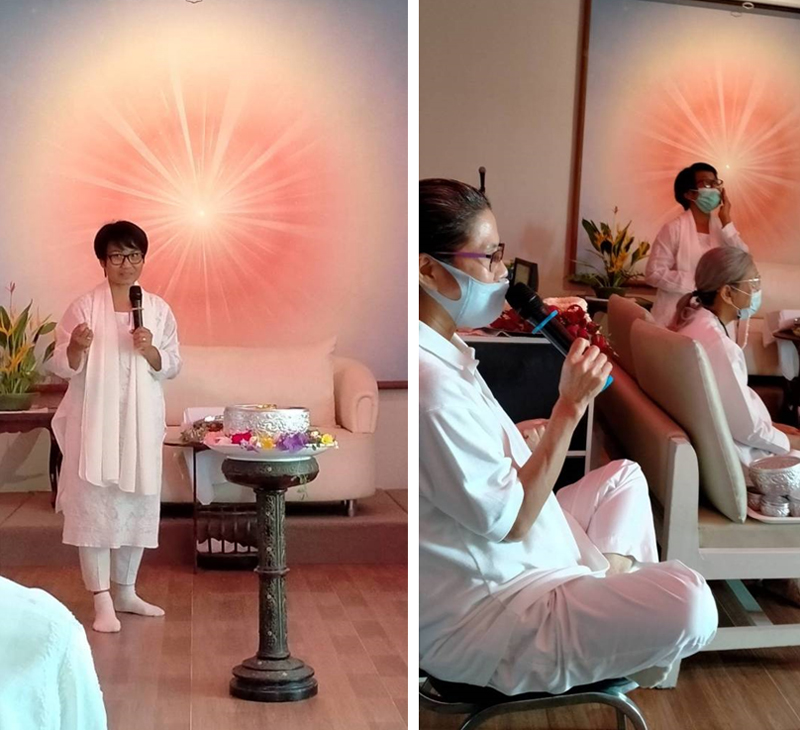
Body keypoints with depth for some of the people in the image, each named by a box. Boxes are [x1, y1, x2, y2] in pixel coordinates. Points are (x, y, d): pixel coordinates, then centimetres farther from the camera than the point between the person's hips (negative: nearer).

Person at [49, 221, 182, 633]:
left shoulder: (157, 309, 6)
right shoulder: (84, 306, -3)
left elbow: (173, 365, 6)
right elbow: (62, 367, -4)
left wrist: (150, 350, -13)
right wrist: (77, 347, -25)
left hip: (141, 422, 4)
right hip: (94, 422, -3)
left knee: (138, 505, 9)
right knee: (94, 506, -4)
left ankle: (125, 591, 24)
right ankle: (102, 602, 2)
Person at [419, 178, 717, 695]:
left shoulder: (443, 354, 4)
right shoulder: (432, 386, -29)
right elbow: (510, 519, -23)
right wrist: (571, 405, -21)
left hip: (499, 557, 11)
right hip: (477, 620, -11)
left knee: (624, 476, 26)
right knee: (687, 599, -27)